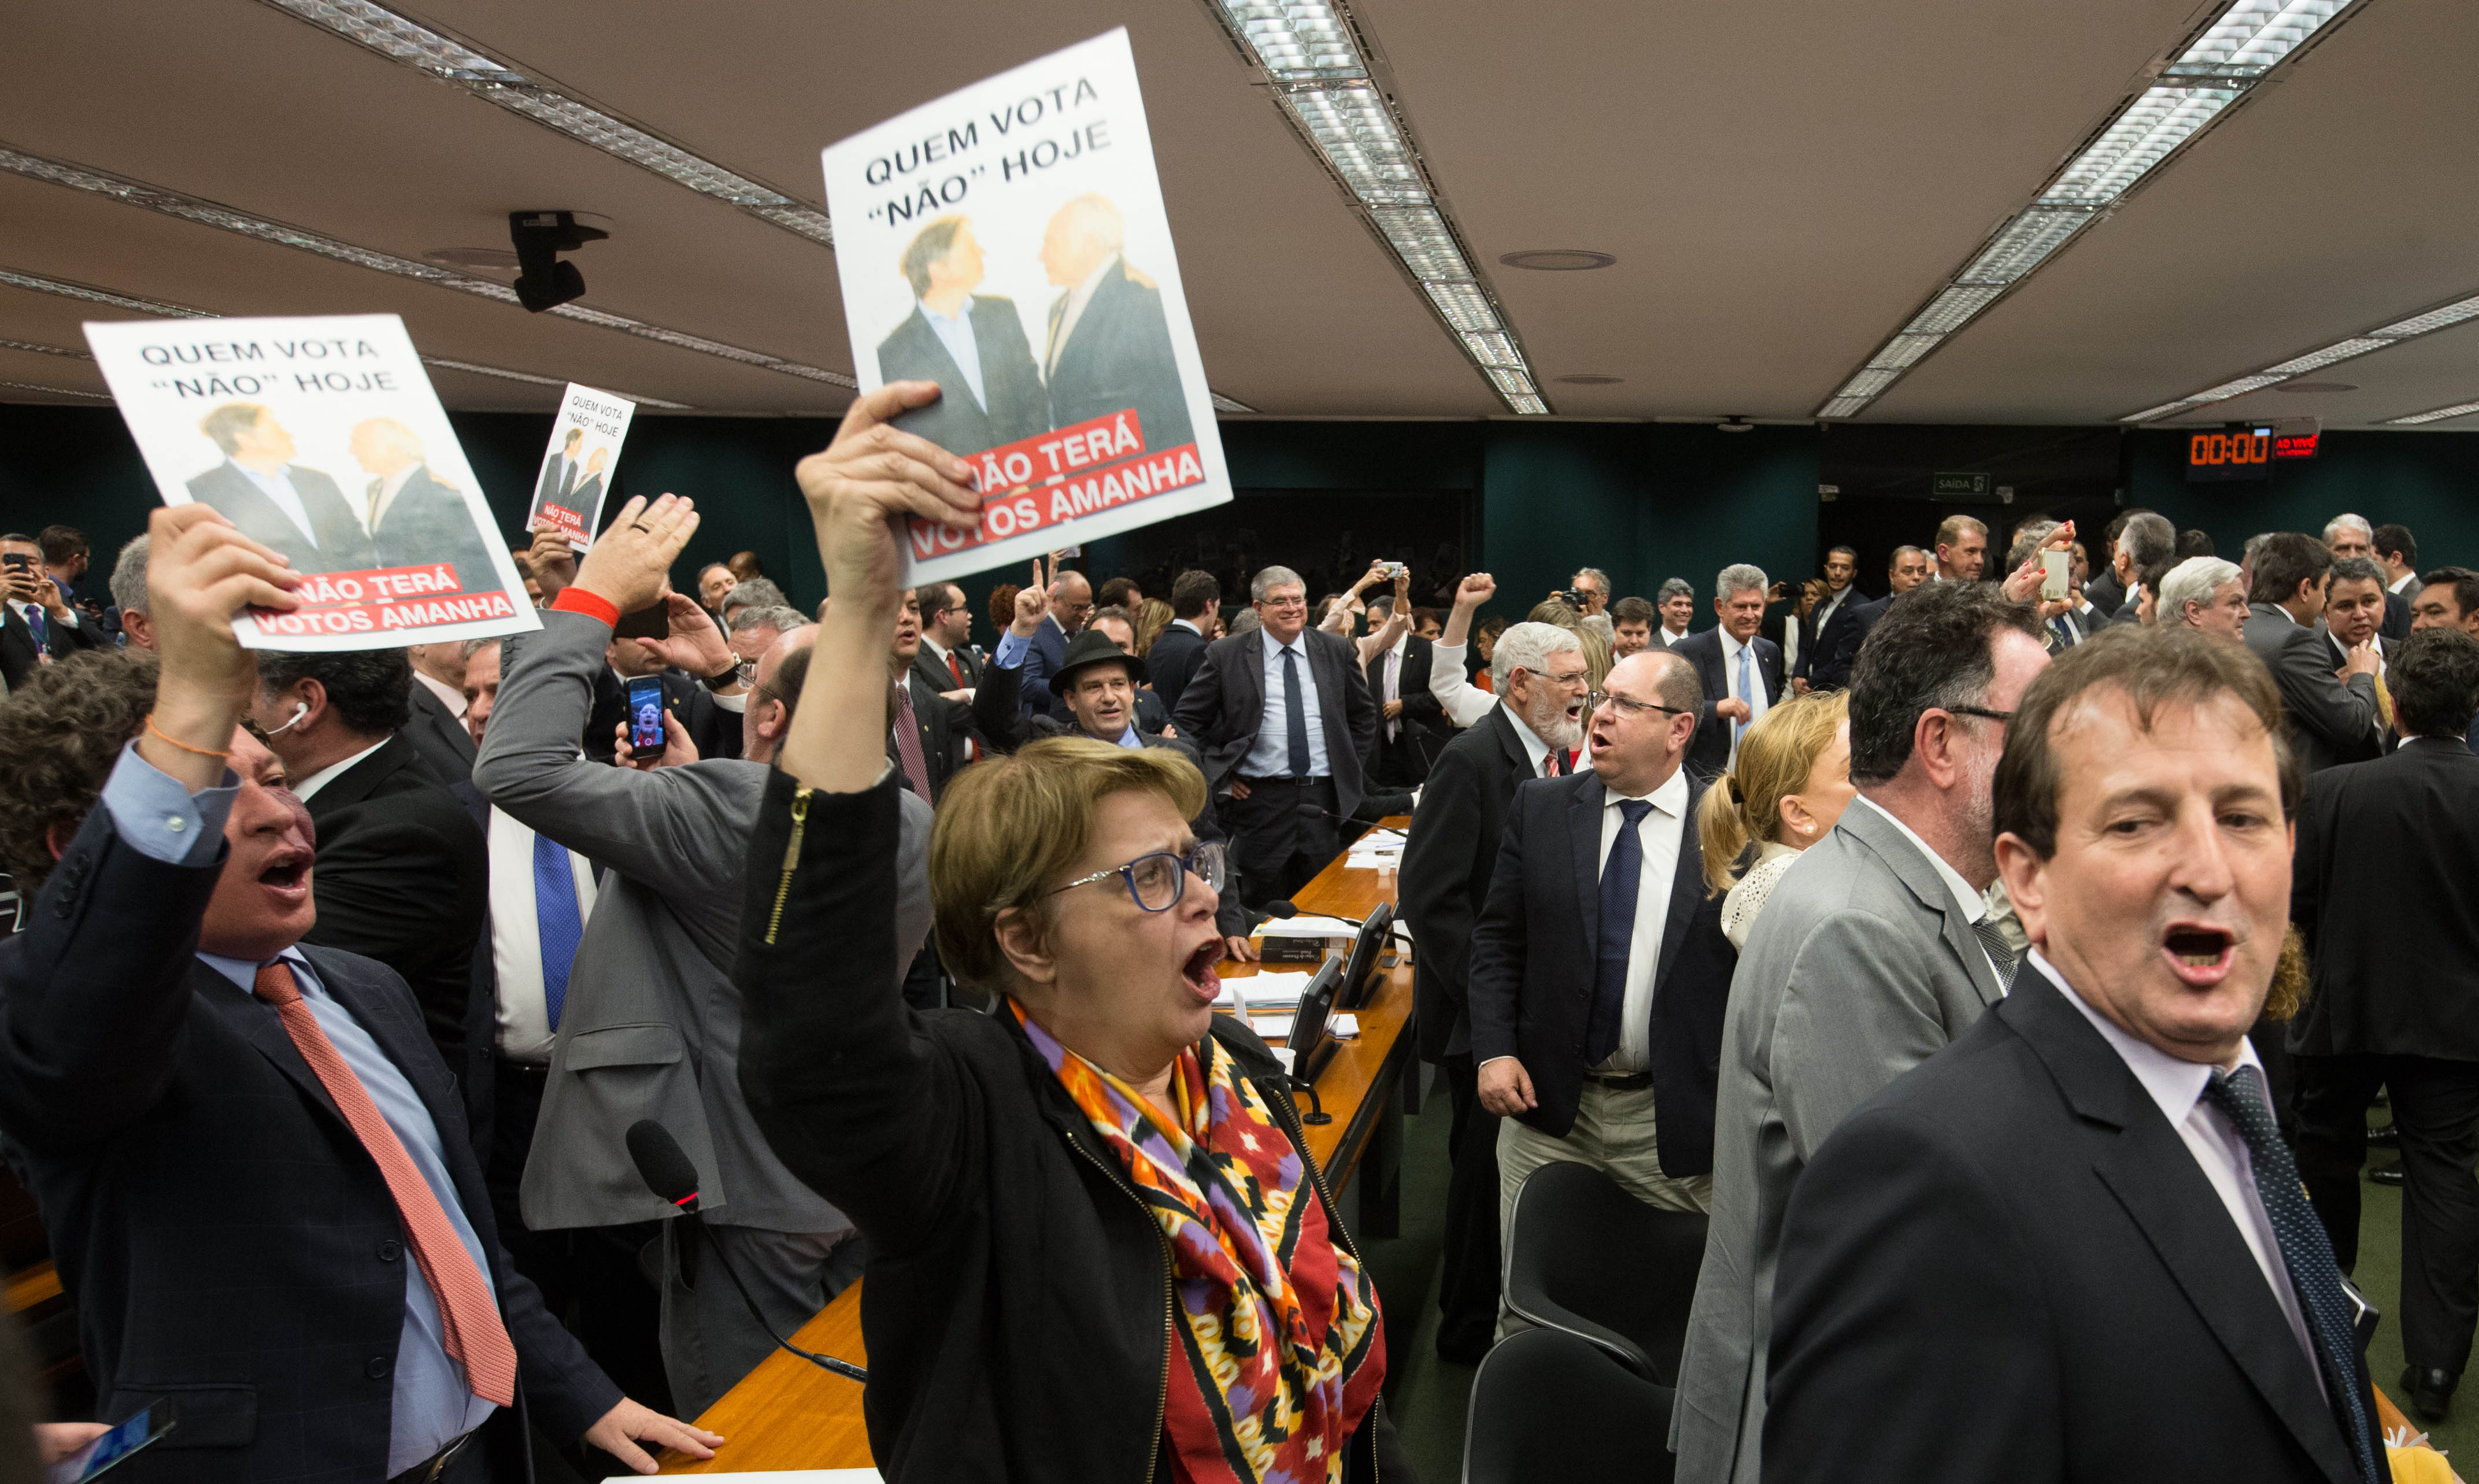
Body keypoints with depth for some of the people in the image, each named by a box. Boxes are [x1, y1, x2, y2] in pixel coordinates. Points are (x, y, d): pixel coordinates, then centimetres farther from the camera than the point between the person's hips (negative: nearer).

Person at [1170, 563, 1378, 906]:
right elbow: (1187, 721, 4)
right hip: (1260, 800, -2)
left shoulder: (1336, 651, 7)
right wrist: (1220, 777, -2)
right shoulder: (1225, 655, -1)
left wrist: (1348, 771, 9)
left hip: (1323, 799, 2)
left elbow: (1364, 716, 18)